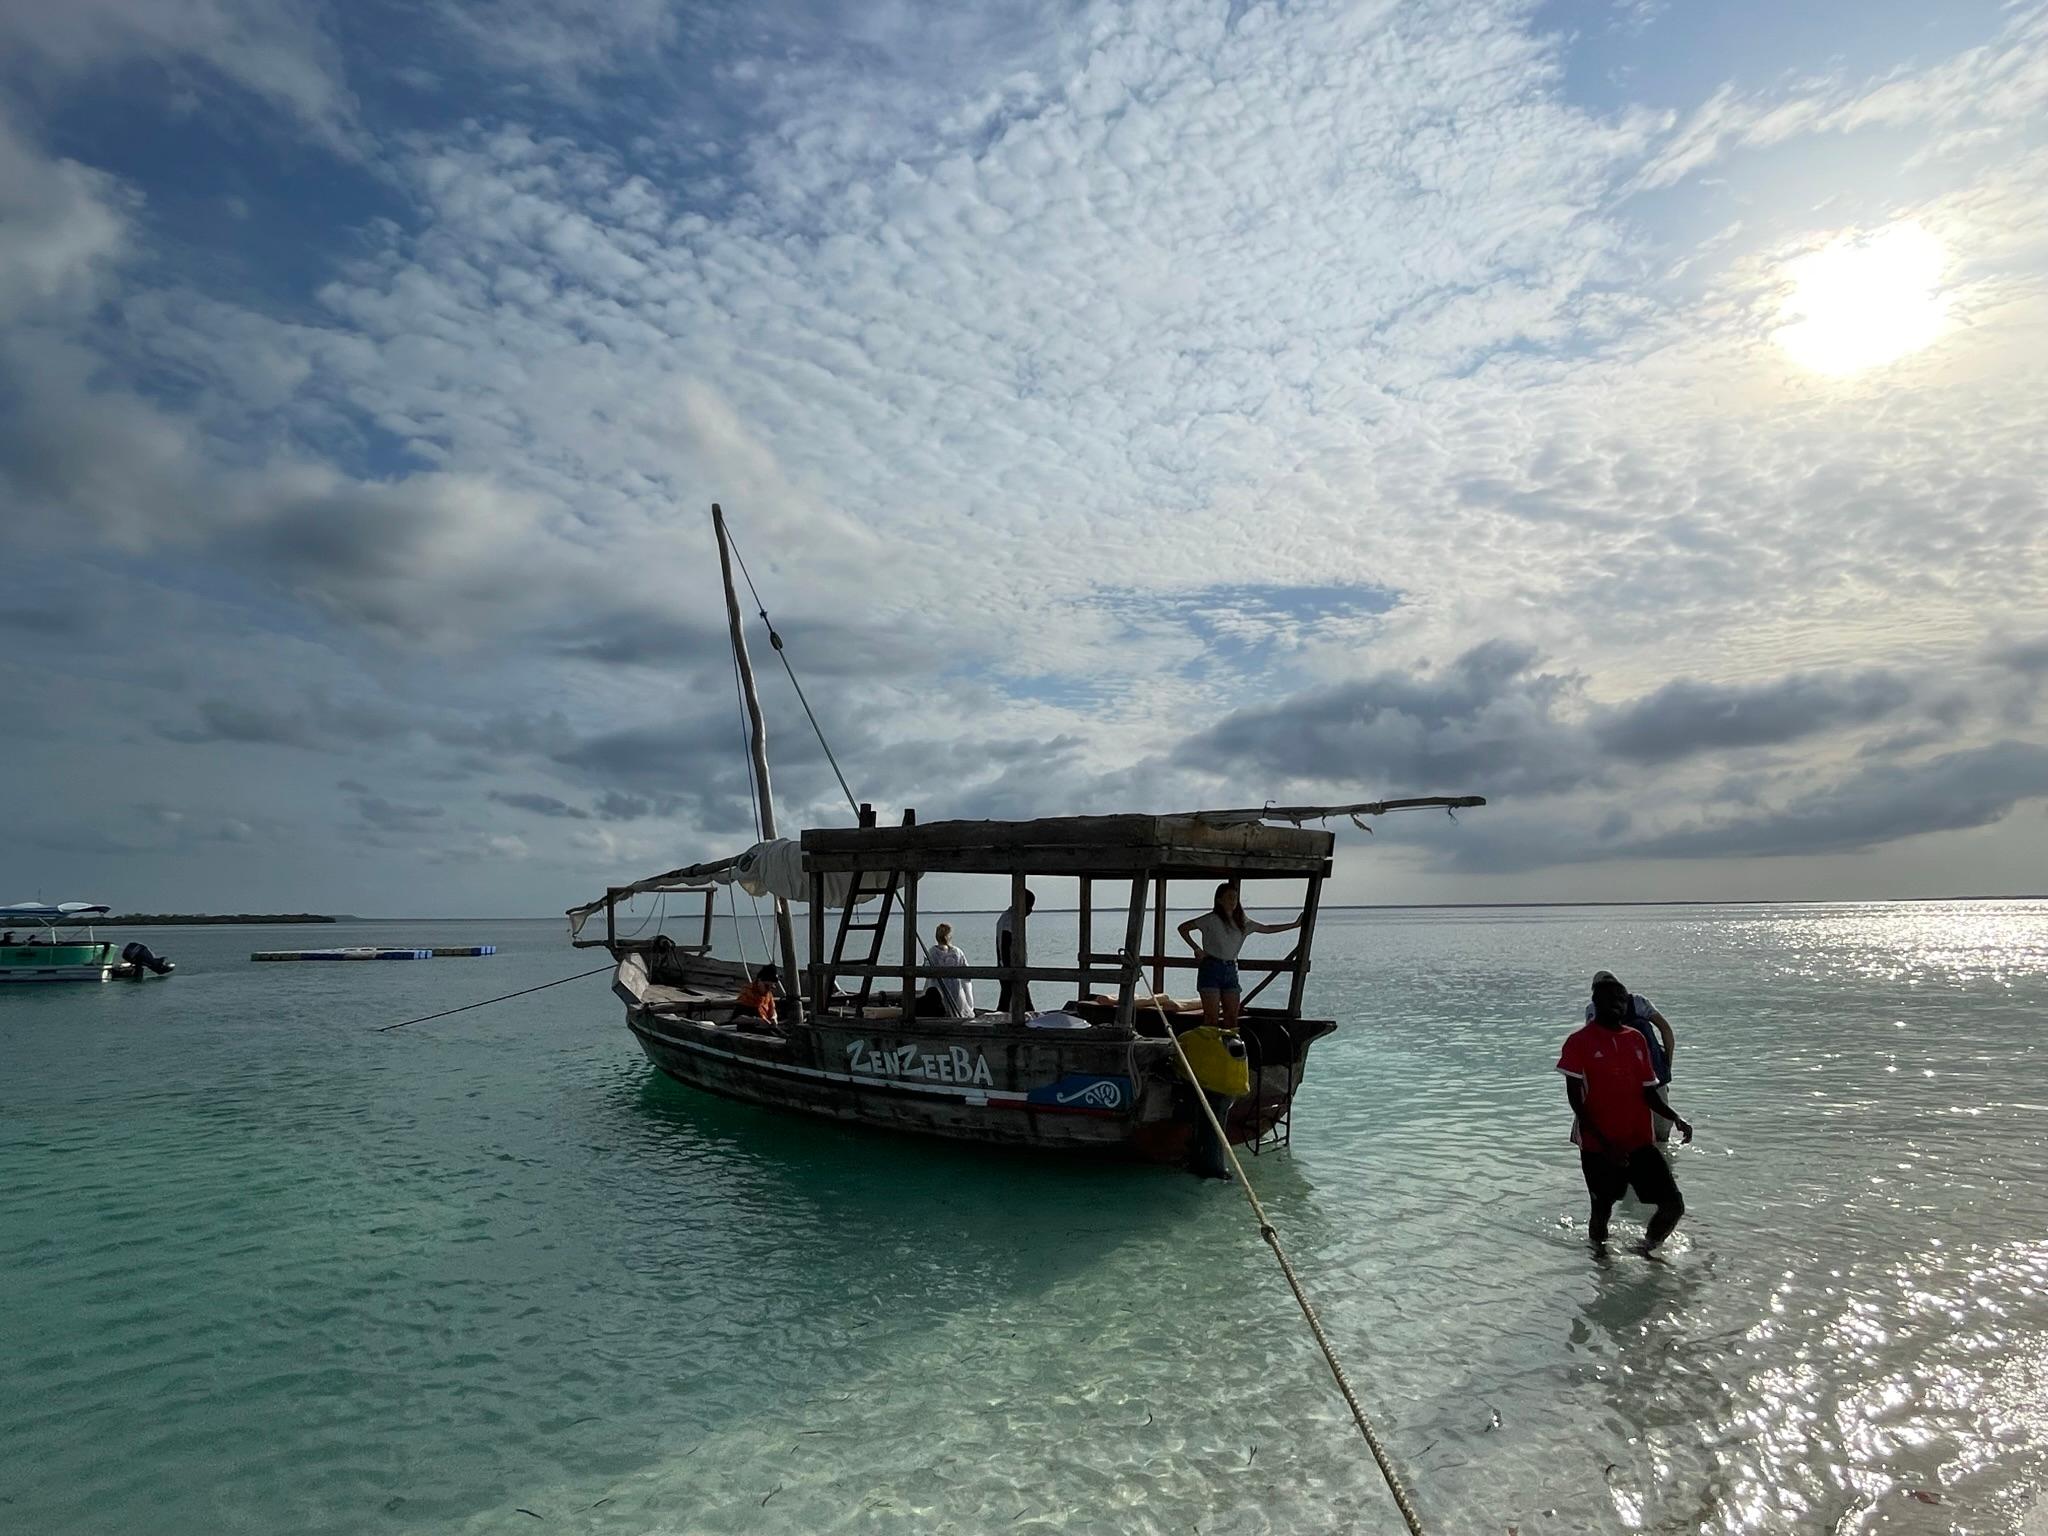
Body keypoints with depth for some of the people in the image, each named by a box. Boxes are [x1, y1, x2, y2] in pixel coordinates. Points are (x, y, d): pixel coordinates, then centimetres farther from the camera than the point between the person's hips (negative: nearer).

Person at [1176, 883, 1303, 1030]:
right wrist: (1196, 949, -8)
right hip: (1211, 968, -5)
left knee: (1232, 1016, 3)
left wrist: (1294, 924, 22)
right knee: (1212, 1016, -8)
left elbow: (1267, 928, 21)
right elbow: (1183, 928, -5)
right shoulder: (1211, 920, -6)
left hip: (1231, 970, 5)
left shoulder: (1241, 921, 11)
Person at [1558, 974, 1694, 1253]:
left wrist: (1676, 1117, -8)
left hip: (1640, 1142, 5)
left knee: (1674, 1206, -2)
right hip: (1598, 1146, -4)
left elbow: (1649, 1092, 11)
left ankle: (1645, 1252, 24)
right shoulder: (1579, 1041, -9)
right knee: (1602, 1211, 6)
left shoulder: (1637, 1040, 8)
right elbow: (1575, 1099, -12)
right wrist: (1604, 1143, -18)